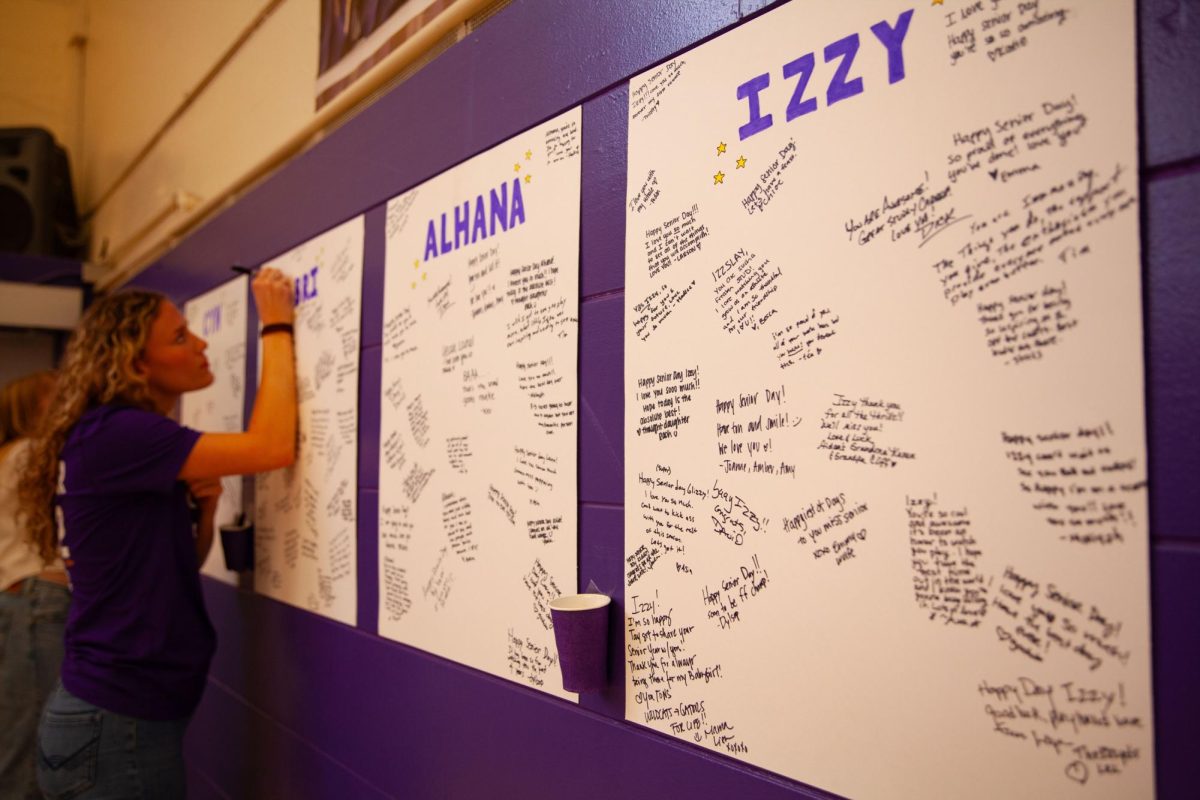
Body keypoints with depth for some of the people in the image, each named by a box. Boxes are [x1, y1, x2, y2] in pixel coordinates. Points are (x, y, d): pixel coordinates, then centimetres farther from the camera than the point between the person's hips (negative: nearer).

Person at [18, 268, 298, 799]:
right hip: (117, 725, -9)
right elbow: (273, 448, -26)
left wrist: (206, 503, -4)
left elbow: (176, 566, 15)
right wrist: (277, 327, -17)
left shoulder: (129, 445, 10)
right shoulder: (112, 434, -19)